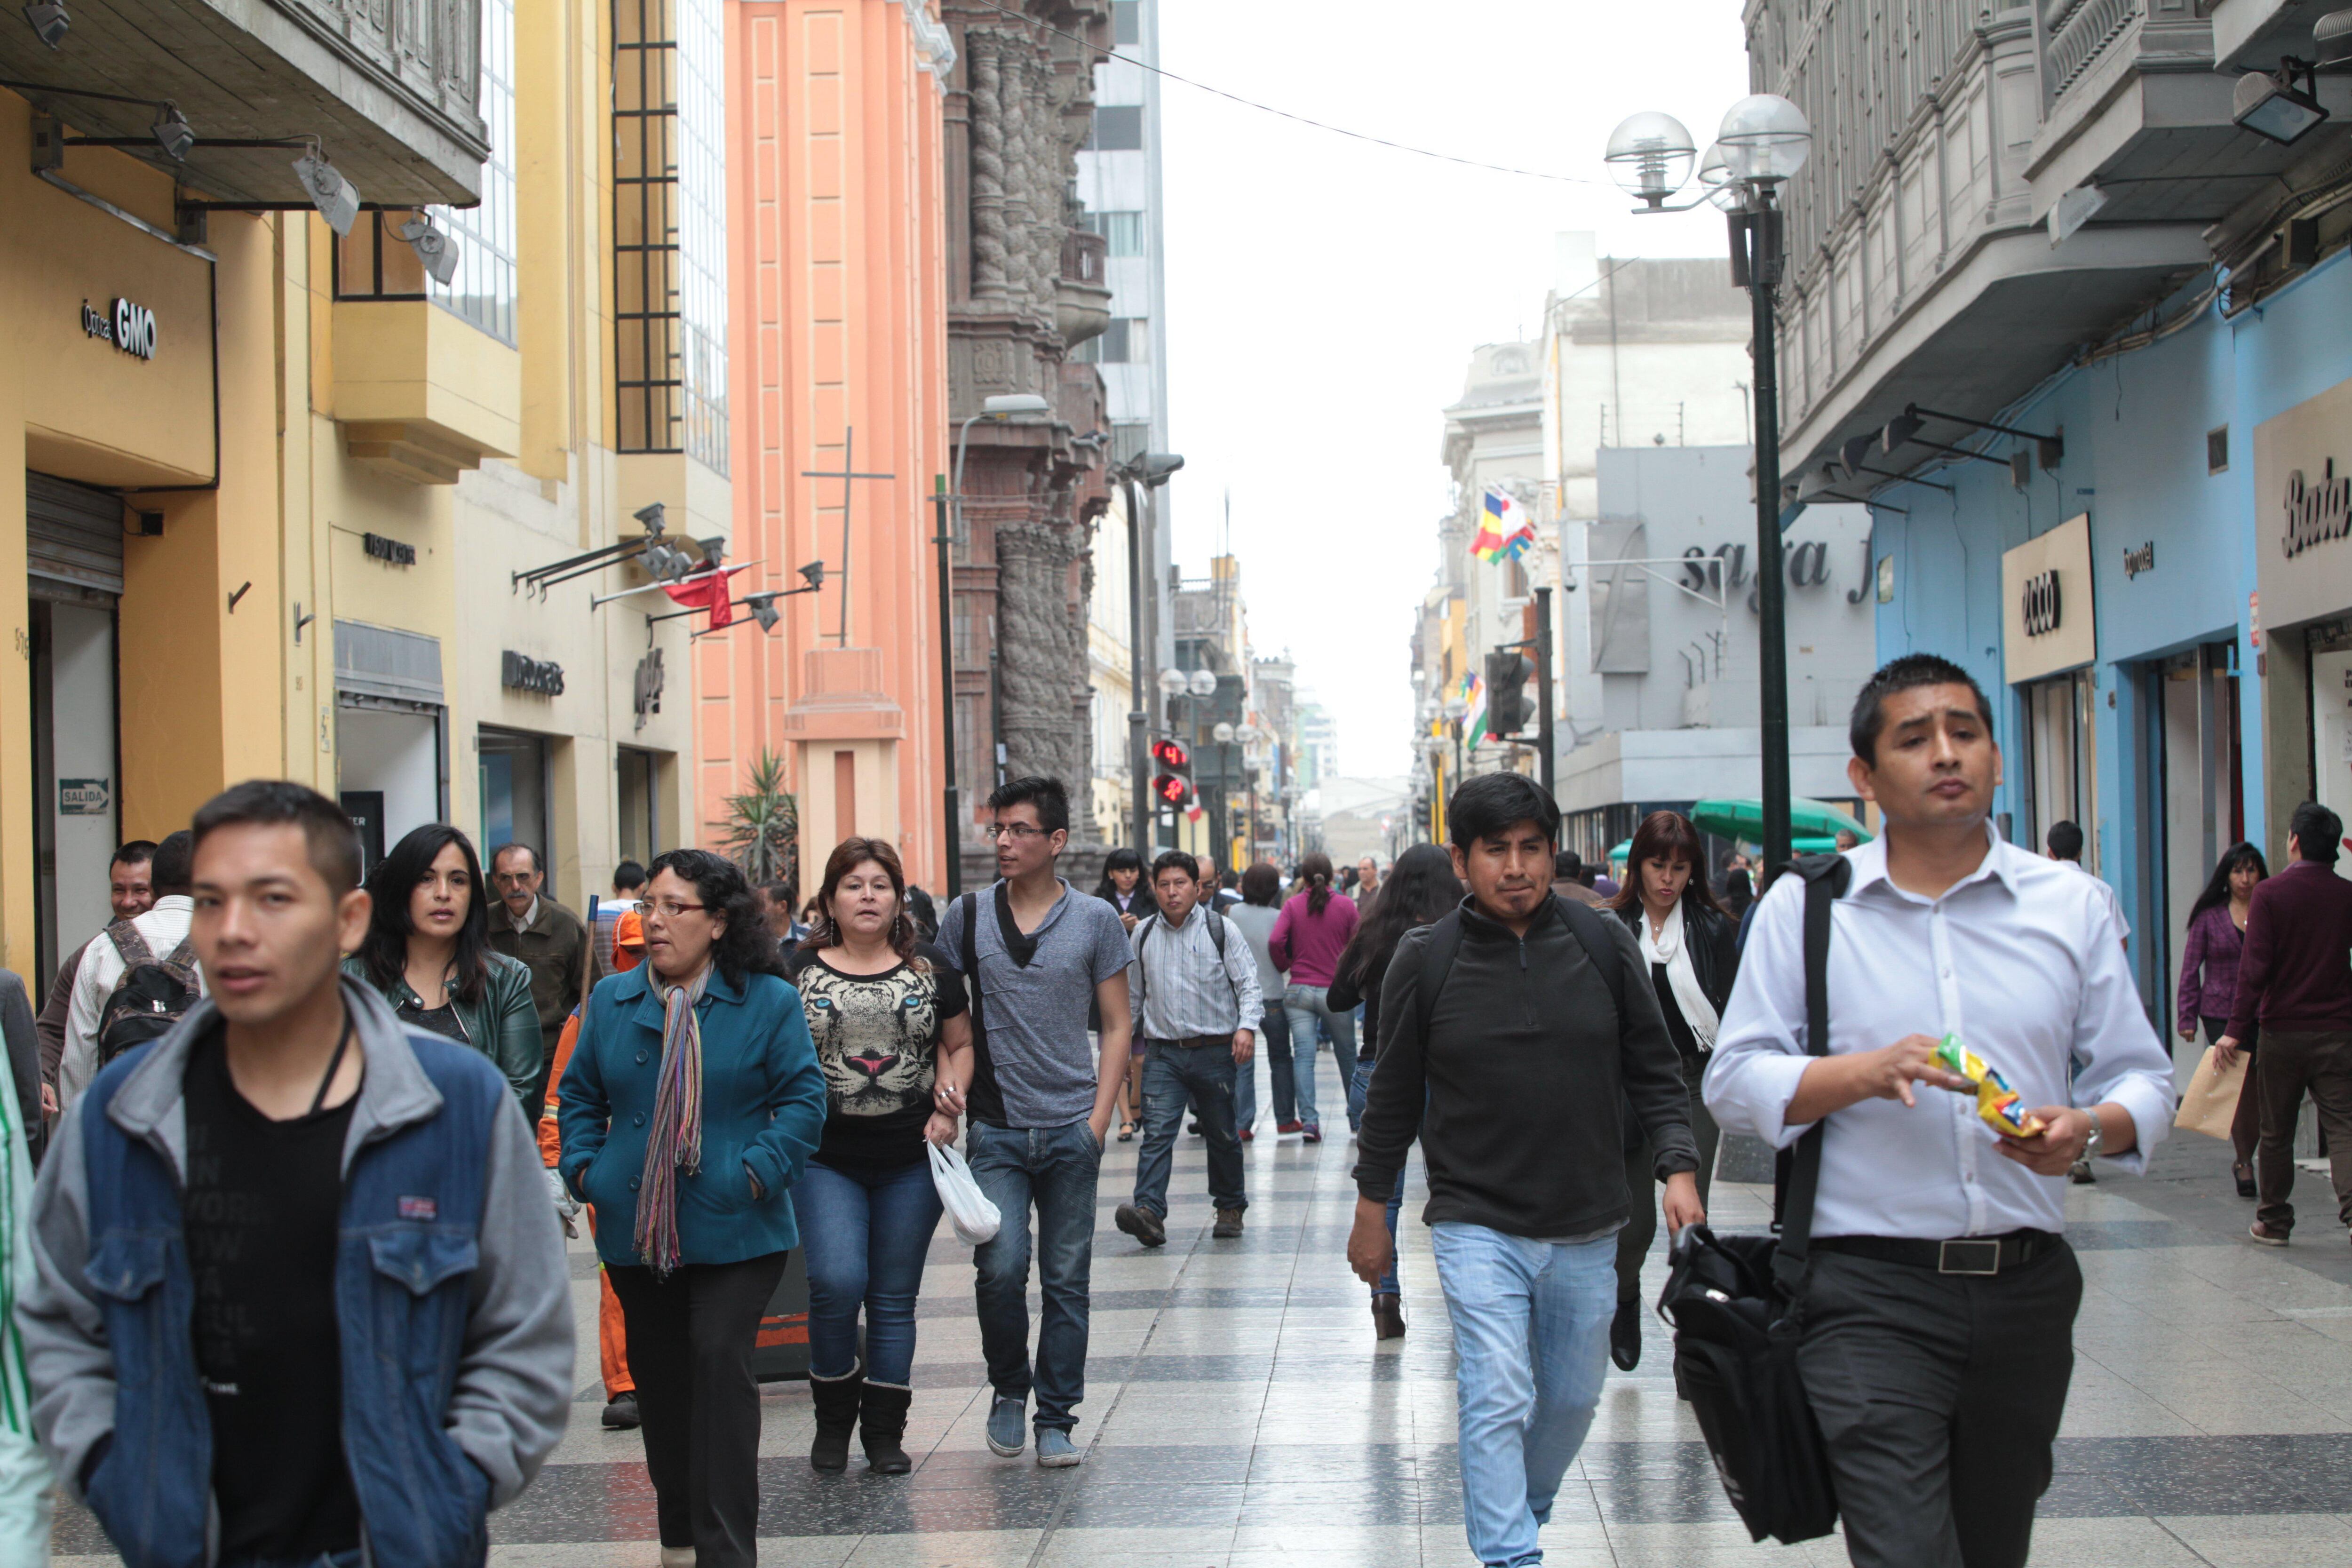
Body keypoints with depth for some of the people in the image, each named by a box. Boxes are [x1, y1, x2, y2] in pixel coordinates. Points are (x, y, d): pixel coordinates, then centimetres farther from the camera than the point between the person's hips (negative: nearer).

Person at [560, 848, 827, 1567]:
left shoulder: (768, 1002, -3)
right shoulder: (611, 1001, 9)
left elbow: (803, 1098, -4)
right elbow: (579, 1095, 16)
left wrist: (758, 1171, -14)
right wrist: (585, 1168, 1)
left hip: (735, 1230, -4)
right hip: (634, 1230, 4)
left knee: (720, 1361, -14)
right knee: (658, 1374, 12)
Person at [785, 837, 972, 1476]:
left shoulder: (931, 967, 6)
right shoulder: (798, 970, 2)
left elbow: (961, 1044, 13)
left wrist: (949, 1106, -3)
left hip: (910, 1161, 2)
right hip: (826, 1160, -2)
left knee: (894, 1298, 7)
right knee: (837, 1284, -15)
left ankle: (885, 1432, 19)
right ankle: (833, 1416, 9)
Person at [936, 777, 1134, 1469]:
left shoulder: (1095, 921, 2)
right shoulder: (967, 916, 3)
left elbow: (1117, 1027, 5)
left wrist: (1098, 1119, -3)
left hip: (1071, 1131, 0)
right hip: (995, 1129, 0)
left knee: (1066, 1281, 5)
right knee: (1001, 1267, -12)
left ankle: (1056, 1418, 17)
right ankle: (1008, 1388, 13)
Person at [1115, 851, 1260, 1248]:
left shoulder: (1221, 930, -1)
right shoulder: (1143, 935, 8)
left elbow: (1249, 983, -3)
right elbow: (1134, 992, 20)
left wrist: (1247, 1026, -18)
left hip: (1215, 1051, -1)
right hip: (1163, 1052, 1)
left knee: (1222, 1135, 11)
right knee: (1157, 1133, -14)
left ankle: (1230, 1208, 29)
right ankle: (1149, 1212, -25)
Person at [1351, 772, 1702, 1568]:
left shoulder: (1603, 943, 0)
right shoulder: (1425, 960, -4)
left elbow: (1653, 1069, 6)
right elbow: (1394, 1096, 4)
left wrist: (1678, 1166, -7)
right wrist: (1372, 1211, 8)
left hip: (1587, 1227, 3)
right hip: (1477, 1225, -3)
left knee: (1573, 1396, 15)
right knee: (1497, 1399, -13)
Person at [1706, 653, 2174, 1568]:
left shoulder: (2070, 904, 8)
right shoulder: (1804, 908, 3)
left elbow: (2142, 1078, 9)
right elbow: (1735, 1082, 0)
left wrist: (2089, 1129, -13)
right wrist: (1869, 1071, -17)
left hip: (2027, 1291, 3)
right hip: (1872, 1294, -3)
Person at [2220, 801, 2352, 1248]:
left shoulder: (2270, 894, -7)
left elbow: (2255, 966, -12)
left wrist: (2237, 1029, -10)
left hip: (2282, 1031, -1)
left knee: (2276, 1131, 11)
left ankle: (2274, 1221, 18)